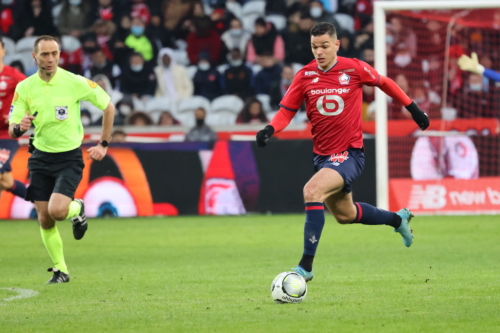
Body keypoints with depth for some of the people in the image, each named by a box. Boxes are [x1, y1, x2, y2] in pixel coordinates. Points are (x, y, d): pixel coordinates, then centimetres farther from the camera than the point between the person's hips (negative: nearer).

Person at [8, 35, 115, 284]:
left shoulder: (75, 82, -12)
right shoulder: (24, 88, -4)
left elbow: (108, 107, 1)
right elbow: (12, 131, -3)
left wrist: (103, 145, 1)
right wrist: (19, 127, -27)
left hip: (69, 158, -3)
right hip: (41, 158, 3)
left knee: (57, 210, -23)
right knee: (44, 221, 1)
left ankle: (77, 209, 13)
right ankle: (60, 271, 19)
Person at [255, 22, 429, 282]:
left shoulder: (354, 69, -10)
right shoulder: (304, 76, -3)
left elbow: (384, 83, 7)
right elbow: (287, 110, 1)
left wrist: (413, 109, 14)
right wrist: (270, 129, -20)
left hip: (349, 153, -6)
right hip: (322, 154, 6)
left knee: (312, 191, -29)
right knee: (344, 214, 21)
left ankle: (306, 266, -26)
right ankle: (398, 219, 49)